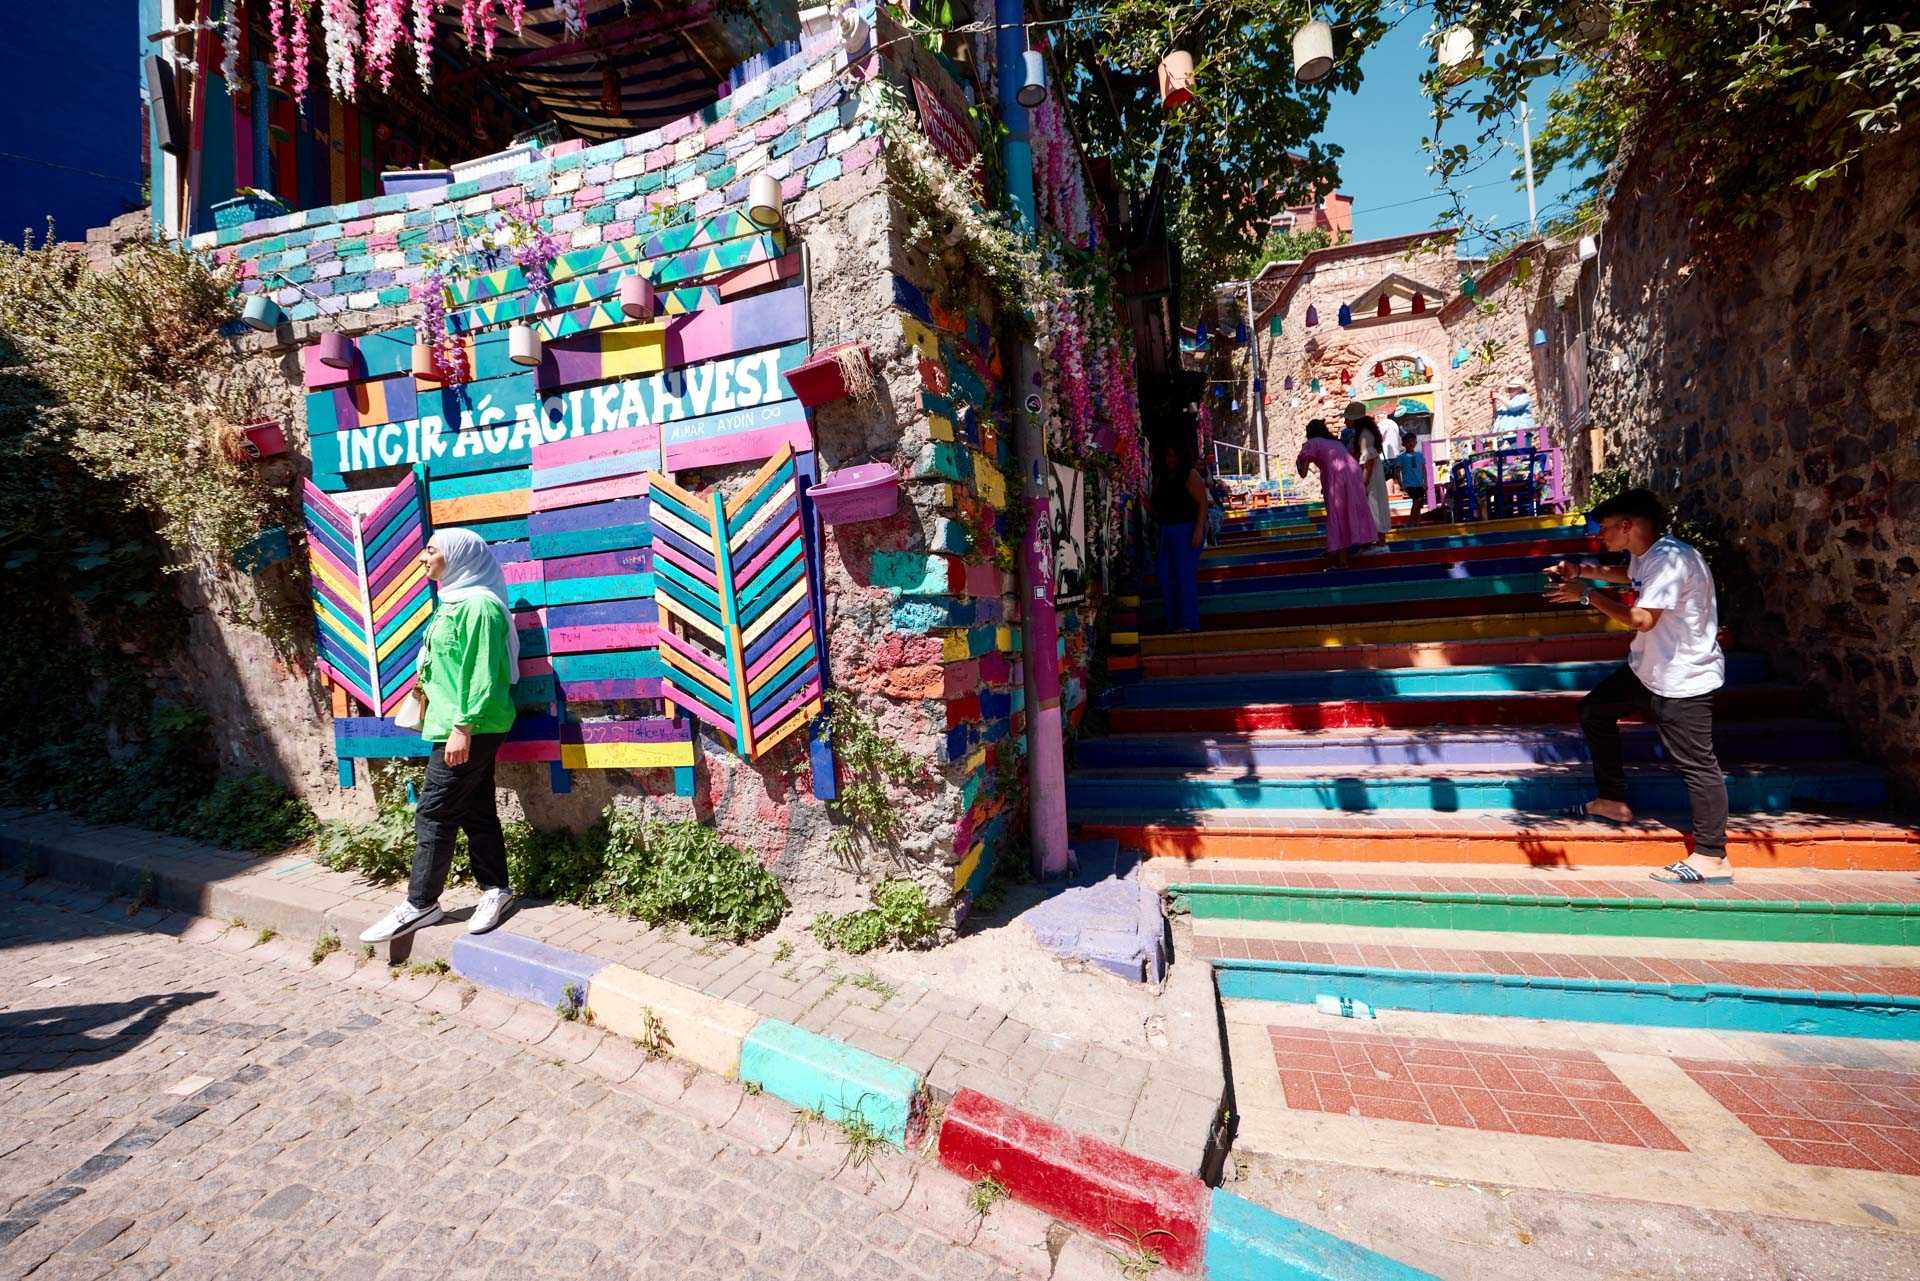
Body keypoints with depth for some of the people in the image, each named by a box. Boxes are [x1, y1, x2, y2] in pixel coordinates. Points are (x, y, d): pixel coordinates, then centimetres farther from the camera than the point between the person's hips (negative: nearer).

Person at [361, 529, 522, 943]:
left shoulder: (478, 603, -16)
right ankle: (495, 889, 21)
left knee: (433, 815, -1)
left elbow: (482, 674, -20)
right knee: (476, 812, 12)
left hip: (470, 729, -10)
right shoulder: (454, 601, 15)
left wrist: (463, 727, -21)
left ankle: (420, 904, 12)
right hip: (467, 727, 10)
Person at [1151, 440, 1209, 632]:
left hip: (1187, 530, -7)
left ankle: (1189, 623, -9)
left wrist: (1199, 529, -18)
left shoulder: (1190, 474, -2)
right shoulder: (1161, 477, 16)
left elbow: (1203, 502, -9)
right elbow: (1156, 506, 19)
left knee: (1185, 575, -11)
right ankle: (1173, 623, 7)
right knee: (1166, 576, 2)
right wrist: (1144, 499, -1)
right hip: (1166, 532, 7)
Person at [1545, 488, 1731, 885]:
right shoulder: (1643, 554, 6)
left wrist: (1586, 595, -21)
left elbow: (1642, 619, -30)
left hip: (1683, 679, -10)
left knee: (1695, 763, -4)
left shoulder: (1670, 558, -24)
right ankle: (1614, 801, 26)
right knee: (1594, 711, 17)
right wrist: (1583, 571, 19)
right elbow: (1631, 577, 32)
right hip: (1647, 669, 10)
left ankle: (1711, 858, 5)